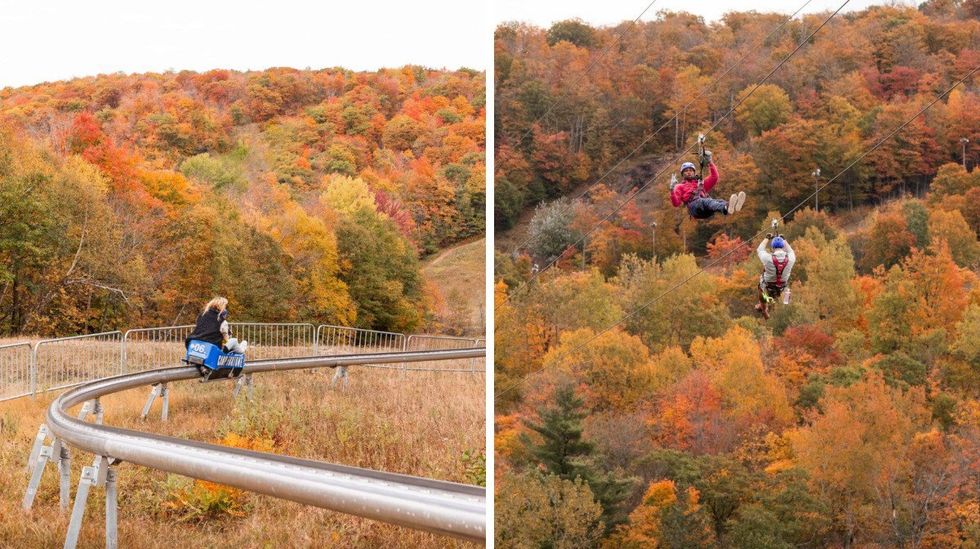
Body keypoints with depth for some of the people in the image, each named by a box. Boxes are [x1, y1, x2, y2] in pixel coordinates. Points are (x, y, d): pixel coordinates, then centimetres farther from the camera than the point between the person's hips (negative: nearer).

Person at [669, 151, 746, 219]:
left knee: (718, 201, -31)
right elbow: (676, 203, 12)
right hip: (694, 205, -5)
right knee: (706, 201, -39)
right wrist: (672, 190, -5)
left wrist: (710, 162, 15)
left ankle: (733, 206, -68)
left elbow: (714, 177, 22)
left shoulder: (701, 183, 39)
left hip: (707, 210, 5)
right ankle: (726, 209, -72)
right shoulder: (680, 186, 29)